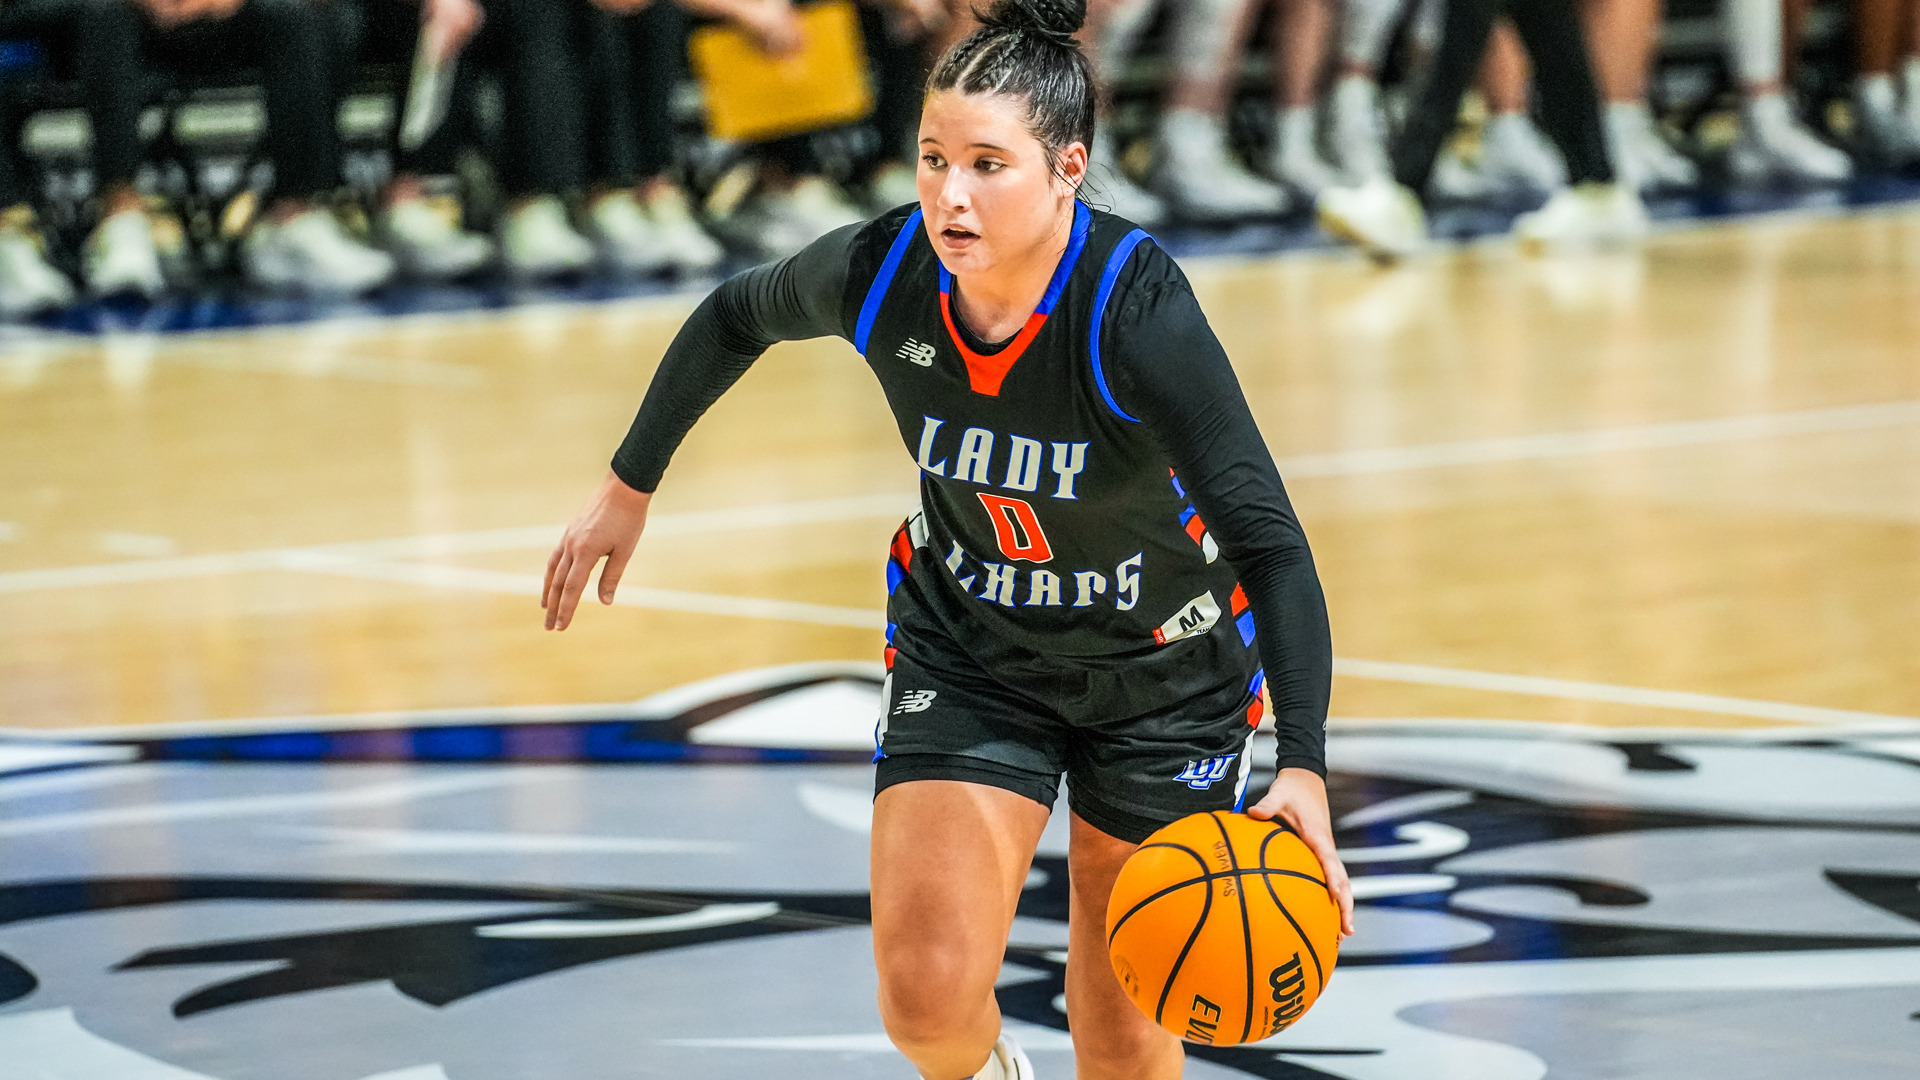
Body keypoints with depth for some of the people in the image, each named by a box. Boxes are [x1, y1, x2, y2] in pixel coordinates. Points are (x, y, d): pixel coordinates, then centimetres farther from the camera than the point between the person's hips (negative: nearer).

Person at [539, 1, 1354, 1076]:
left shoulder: (1140, 311, -31)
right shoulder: (878, 271, -20)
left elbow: (1272, 544, -34)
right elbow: (734, 319, 4)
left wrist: (1306, 768, -45)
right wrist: (630, 487, 14)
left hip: (1167, 674, -2)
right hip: (970, 654, 2)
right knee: (929, 990, -14)